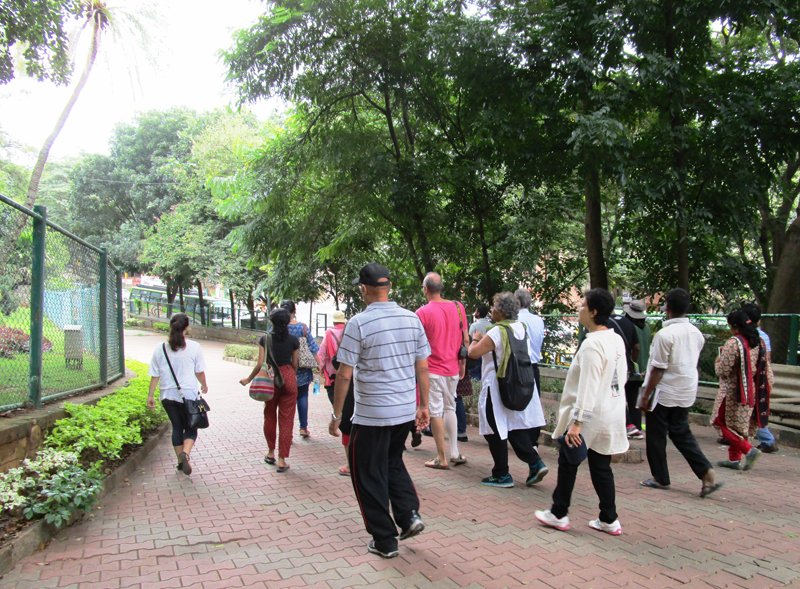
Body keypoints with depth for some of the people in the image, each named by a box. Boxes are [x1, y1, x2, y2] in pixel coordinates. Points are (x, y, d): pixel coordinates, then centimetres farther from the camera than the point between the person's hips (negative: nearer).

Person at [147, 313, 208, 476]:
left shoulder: (160, 349, -3)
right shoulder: (194, 347, -9)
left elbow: (155, 375, 1)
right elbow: (199, 371, -1)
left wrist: (150, 395, 12)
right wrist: (204, 385, 18)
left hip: (168, 395, 3)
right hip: (188, 394, -3)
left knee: (177, 427, 17)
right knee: (191, 428, 8)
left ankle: (180, 461, 23)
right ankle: (185, 453, -18)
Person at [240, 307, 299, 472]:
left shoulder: (265, 339, -4)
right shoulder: (293, 340, -3)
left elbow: (260, 364, -6)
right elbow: (295, 364, 4)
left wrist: (249, 379, 9)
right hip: (288, 378, -1)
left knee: (269, 416, 20)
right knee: (286, 420, 4)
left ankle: (271, 453, 32)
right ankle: (282, 460, 5)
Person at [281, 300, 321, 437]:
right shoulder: (303, 327, -5)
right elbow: (313, 348, -3)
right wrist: (318, 364, 6)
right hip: (302, 370, 1)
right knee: (302, 396, 15)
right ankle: (303, 427, 17)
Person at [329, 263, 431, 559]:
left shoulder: (359, 323, -14)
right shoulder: (412, 319, 1)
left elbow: (344, 375, -13)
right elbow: (422, 368, 5)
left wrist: (336, 415, -3)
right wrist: (423, 405, 15)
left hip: (371, 415, -5)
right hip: (406, 411, 6)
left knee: (369, 475, 11)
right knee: (393, 461, 27)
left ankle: (385, 541, 19)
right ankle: (410, 514, 15)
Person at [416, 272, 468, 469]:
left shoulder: (423, 312, -12)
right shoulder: (458, 307, 2)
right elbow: (465, 339, 7)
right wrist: (463, 363, 16)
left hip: (432, 369, -5)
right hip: (453, 368, 5)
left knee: (436, 412, 3)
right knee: (450, 409, 18)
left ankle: (442, 458, 8)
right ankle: (454, 453, 21)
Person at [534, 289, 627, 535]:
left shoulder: (592, 344, -21)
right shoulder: (617, 339, 7)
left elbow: (588, 388, -25)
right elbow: (622, 376, 17)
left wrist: (576, 421, -24)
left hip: (591, 415, -8)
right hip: (612, 415, 8)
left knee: (568, 463, 8)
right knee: (601, 467, 16)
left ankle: (558, 514, 19)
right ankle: (609, 519, 22)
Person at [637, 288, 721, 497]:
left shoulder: (664, 334, -20)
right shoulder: (696, 333, 2)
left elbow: (658, 370, -18)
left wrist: (646, 395, -9)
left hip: (664, 393, -7)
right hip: (687, 392, 7)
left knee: (656, 435, 9)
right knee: (681, 433, 18)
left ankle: (660, 478, 19)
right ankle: (706, 472, 5)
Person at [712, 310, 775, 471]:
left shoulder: (733, 343, -18)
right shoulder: (759, 342, 5)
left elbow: (723, 370, -17)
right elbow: (766, 369, 8)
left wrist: (718, 361, 3)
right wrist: (765, 387, 18)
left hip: (734, 392, -8)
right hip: (752, 392, 8)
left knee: (725, 423, 4)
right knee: (741, 425, 15)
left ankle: (748, 450, -11)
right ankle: (734, 458, 19)